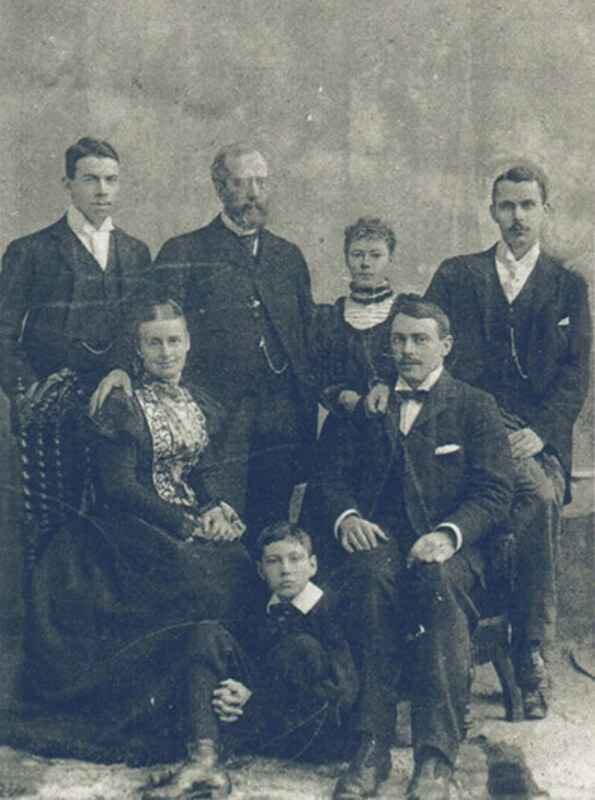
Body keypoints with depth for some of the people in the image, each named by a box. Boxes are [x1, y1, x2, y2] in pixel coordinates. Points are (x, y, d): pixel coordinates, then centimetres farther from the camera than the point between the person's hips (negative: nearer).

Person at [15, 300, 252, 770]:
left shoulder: (201, 406, 16)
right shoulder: (123, 405, -3)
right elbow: (119, 487, -10)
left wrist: (216, 507, -7)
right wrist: (187, 523, -17)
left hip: (195, 517, 6)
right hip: (135, 526, -5)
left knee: (239, 567, -24)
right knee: (196, 576, -31)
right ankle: (186, 727, -22)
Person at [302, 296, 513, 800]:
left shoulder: (475, 407, 16)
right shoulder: (361, 406, 23)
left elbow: (493, 493, 3)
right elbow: (327, 480, 13)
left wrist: (449, 534, -17)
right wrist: (346, 518, -12)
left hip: (449, 550, -1)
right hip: (377, 540, 1)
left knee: (438, 581, -37)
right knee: (371, 575, -35)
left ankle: (436, 758, -38)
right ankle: (371, 747, -35)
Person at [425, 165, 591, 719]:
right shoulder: (456, 276, 16)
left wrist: (540, 430, -10)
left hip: (537, 437, 1)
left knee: (541, 500, -27)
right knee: (539, 496, -27)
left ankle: (531, 653, -14)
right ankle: (533, 651, -16)